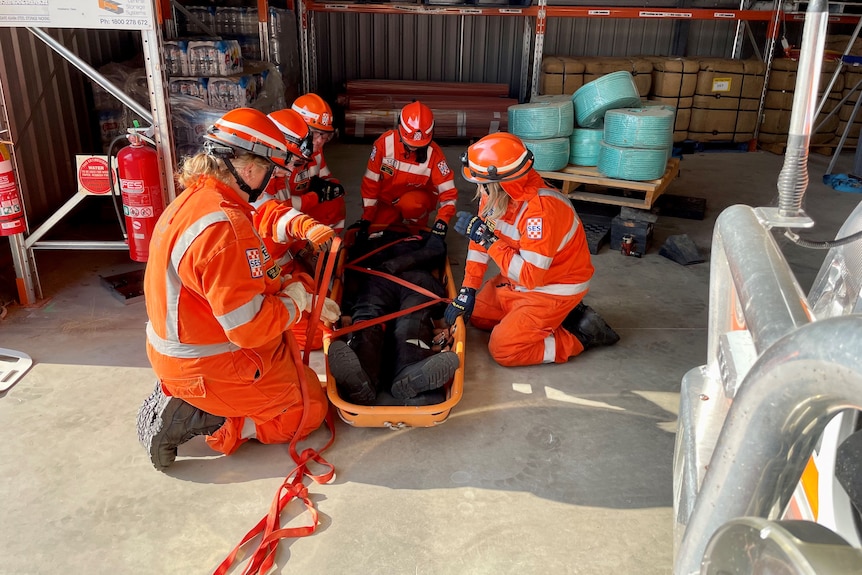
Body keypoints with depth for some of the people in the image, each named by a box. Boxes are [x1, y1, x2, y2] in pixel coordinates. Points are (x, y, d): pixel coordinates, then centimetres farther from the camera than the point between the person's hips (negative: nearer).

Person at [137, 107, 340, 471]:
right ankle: (198, 418, -3)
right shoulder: (224, 228, -30)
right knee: (310, 408, 9)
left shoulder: (194, 199, 2)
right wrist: (297, 301, -12)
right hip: (213, 369, -9)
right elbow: (250, 327, -29)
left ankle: (177, 397, 13)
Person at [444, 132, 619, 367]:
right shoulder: (495, 194, -12)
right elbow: (480, 242, 0)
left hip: (555, 286, -8)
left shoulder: (540, 209, -36)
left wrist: (487, 238, -29)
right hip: (522, 276, 8)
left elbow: (530, 275, -33)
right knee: (477, 315, 15)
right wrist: (467, 291, -3)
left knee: (503, 350, -11)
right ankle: (556, 317, 16)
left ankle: (582, 335, 3)